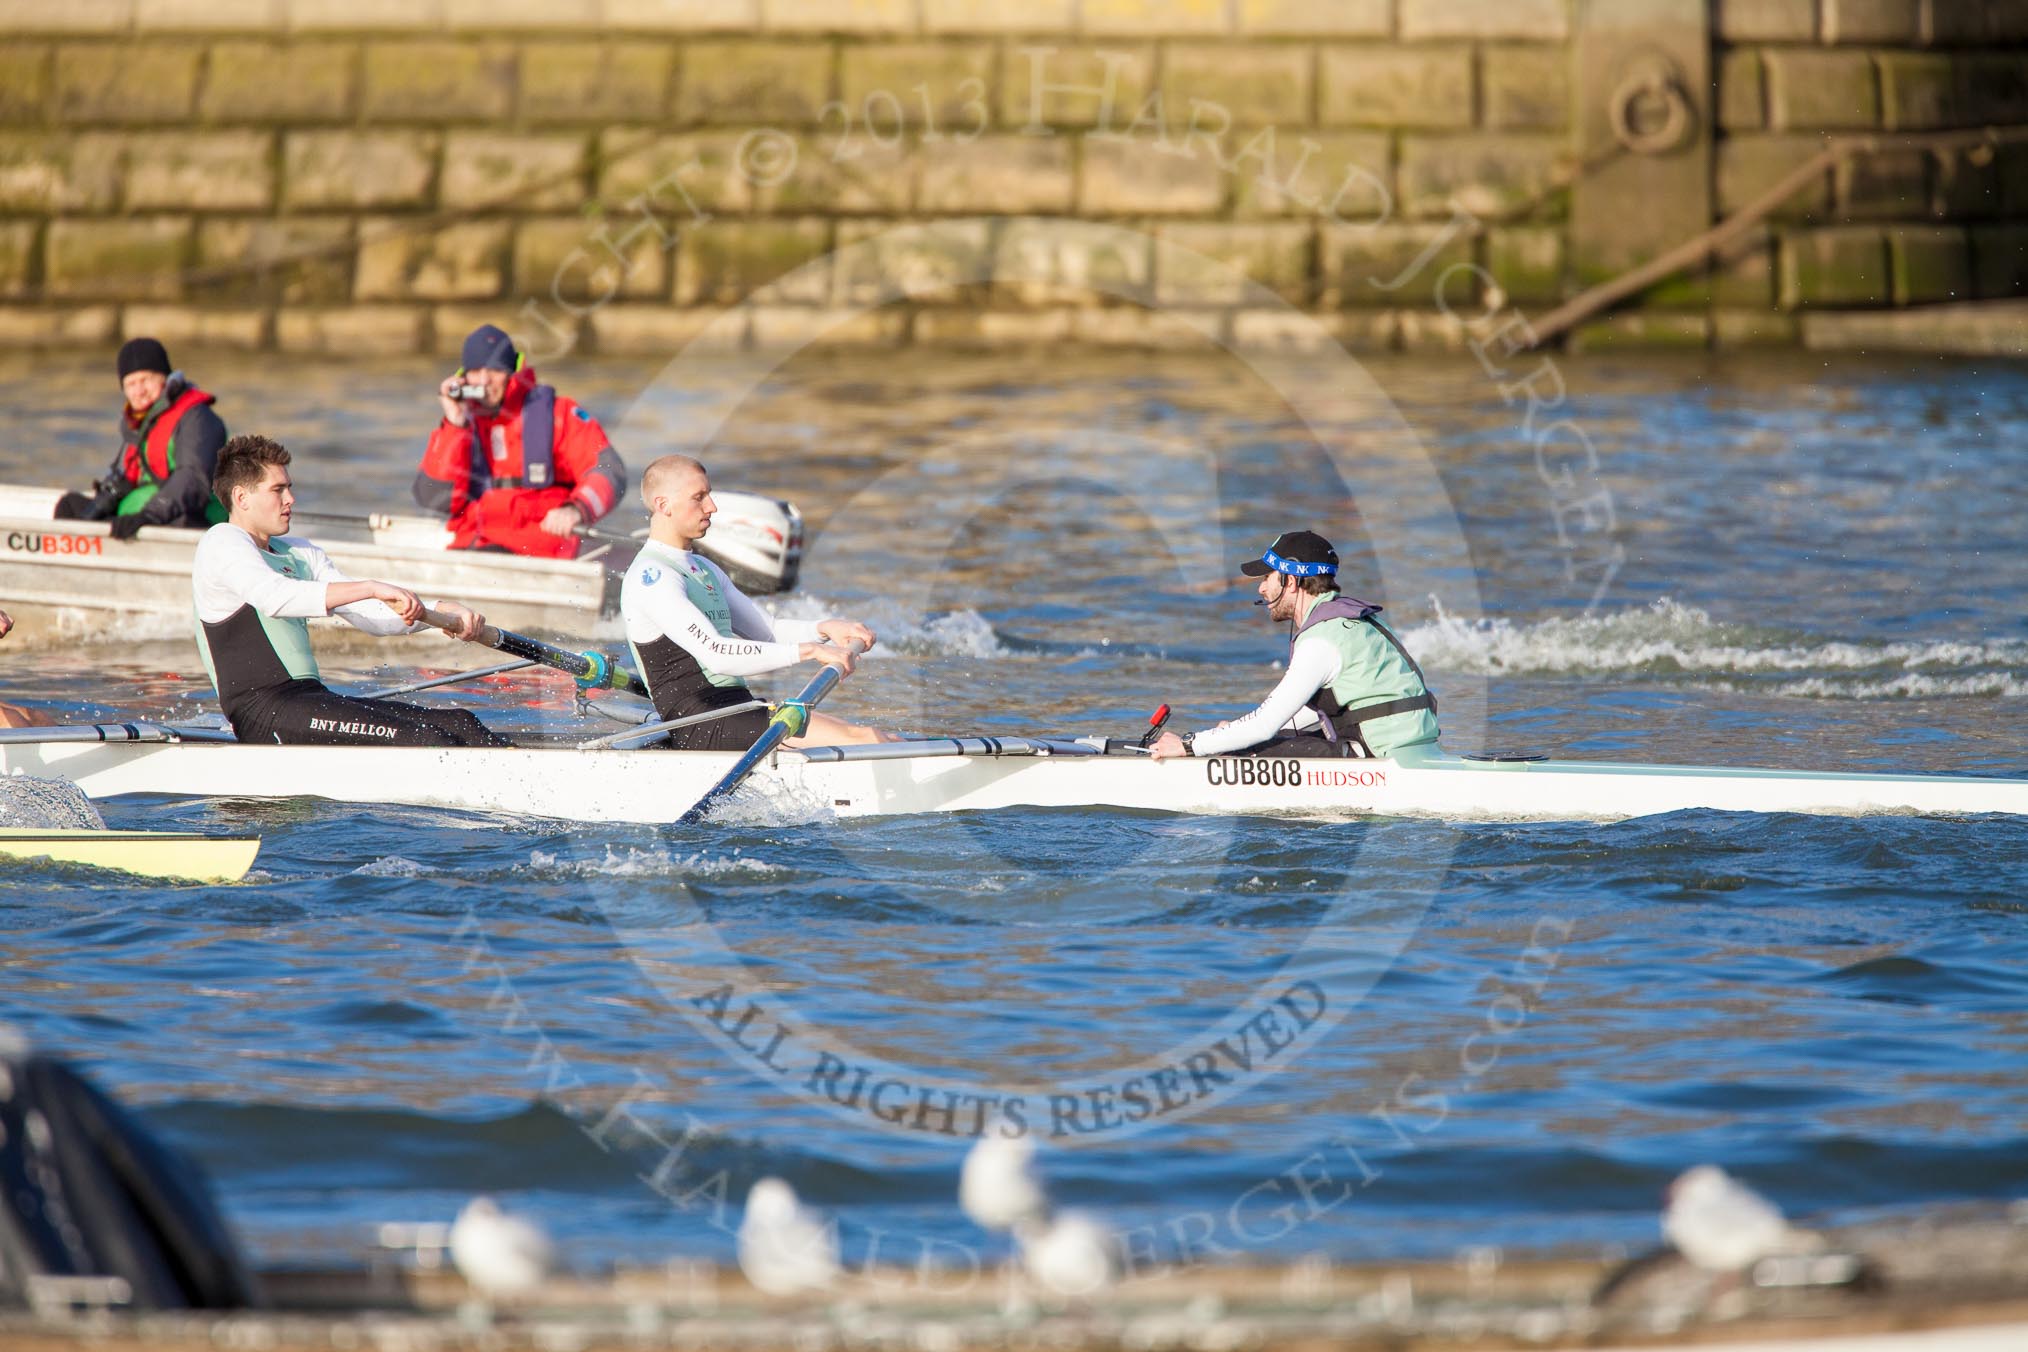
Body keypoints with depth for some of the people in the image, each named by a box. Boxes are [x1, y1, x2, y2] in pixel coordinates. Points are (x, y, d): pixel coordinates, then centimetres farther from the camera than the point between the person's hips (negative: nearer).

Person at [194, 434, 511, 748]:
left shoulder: (298, 553, 24)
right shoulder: (221, 543, -3)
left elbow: (372, 616, 18)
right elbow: (273, 596, -24)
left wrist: (442, 613, 0)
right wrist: (371, 588, -30)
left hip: (310, 699, 9)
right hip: (262, 709, -9)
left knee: (459, 724, -8)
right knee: (423, 738, -24)